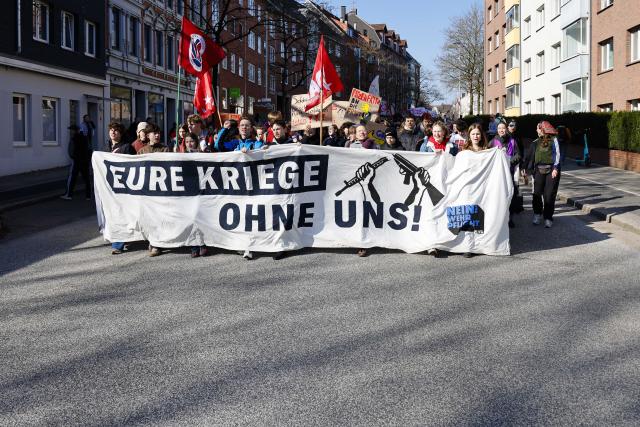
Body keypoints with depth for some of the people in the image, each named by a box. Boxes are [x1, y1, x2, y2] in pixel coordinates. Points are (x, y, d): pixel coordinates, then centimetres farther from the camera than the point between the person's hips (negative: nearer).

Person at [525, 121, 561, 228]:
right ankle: (537, 214, 18)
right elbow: (530, 157, 12)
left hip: (551, 170, -3)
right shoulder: (536, 142, 14)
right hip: (539, 170, 3)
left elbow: (557, 154, -3)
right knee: (537, 193, -1)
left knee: (549, 195, -3)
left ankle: (548, 218, 4)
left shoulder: (553, 139, 3)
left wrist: (555, 168, -13)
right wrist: (529, 170, 4)